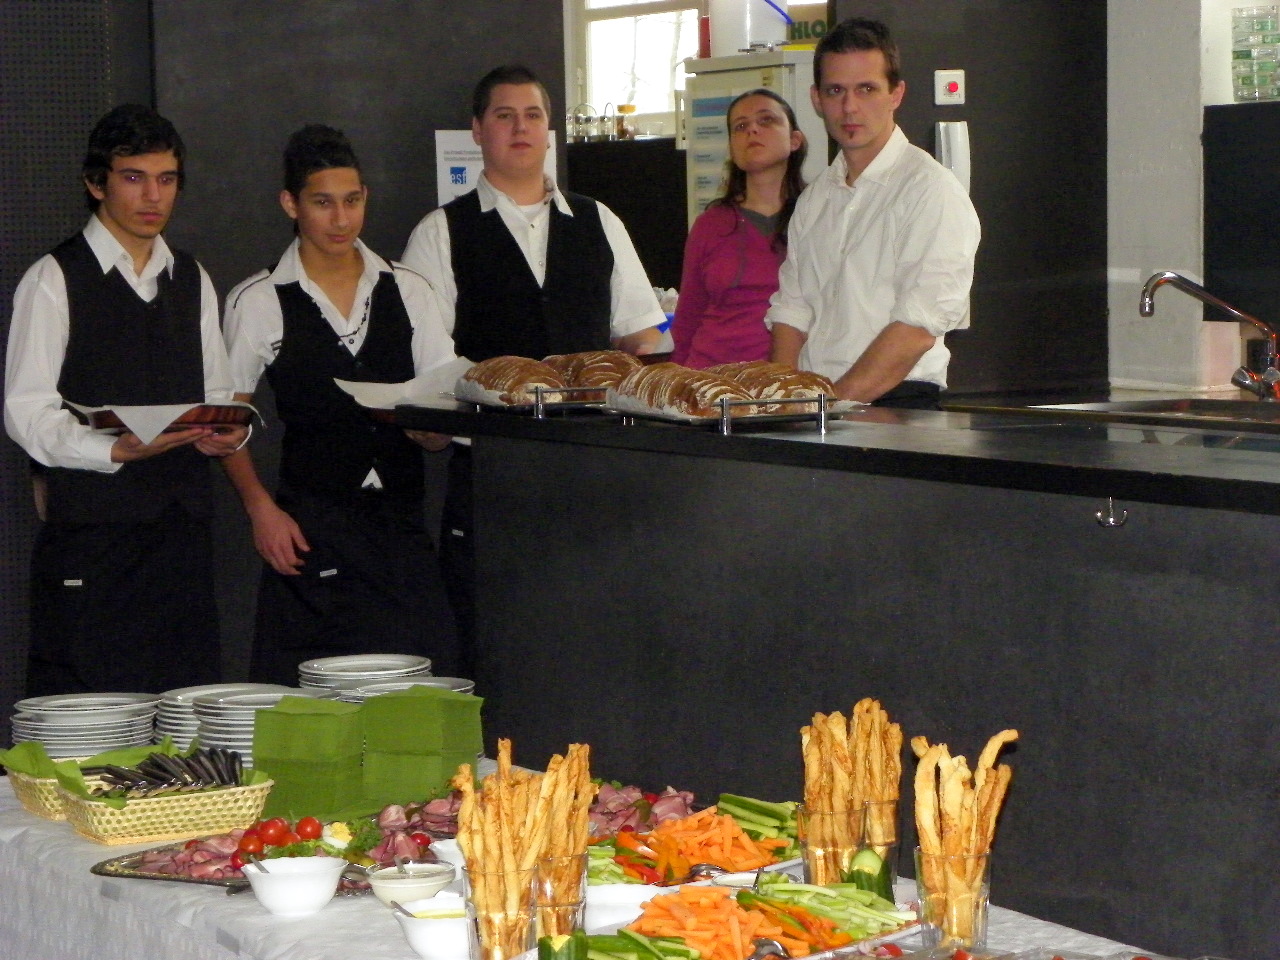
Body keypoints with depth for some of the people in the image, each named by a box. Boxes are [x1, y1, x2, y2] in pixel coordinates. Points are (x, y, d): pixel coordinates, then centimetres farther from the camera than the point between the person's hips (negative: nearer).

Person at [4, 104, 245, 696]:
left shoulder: (192, 280, 17)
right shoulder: (54, 280, -2)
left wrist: (228, 432, -3)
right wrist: (115, 449, -21)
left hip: (183, 530, 5)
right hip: (90, 530, -5)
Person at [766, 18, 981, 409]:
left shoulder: (931, 189, -3)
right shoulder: (814, 199, 19)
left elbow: (918, 330, -11)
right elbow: (792, 310, 15)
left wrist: (835, 405, -14)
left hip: (897, 409, -5)